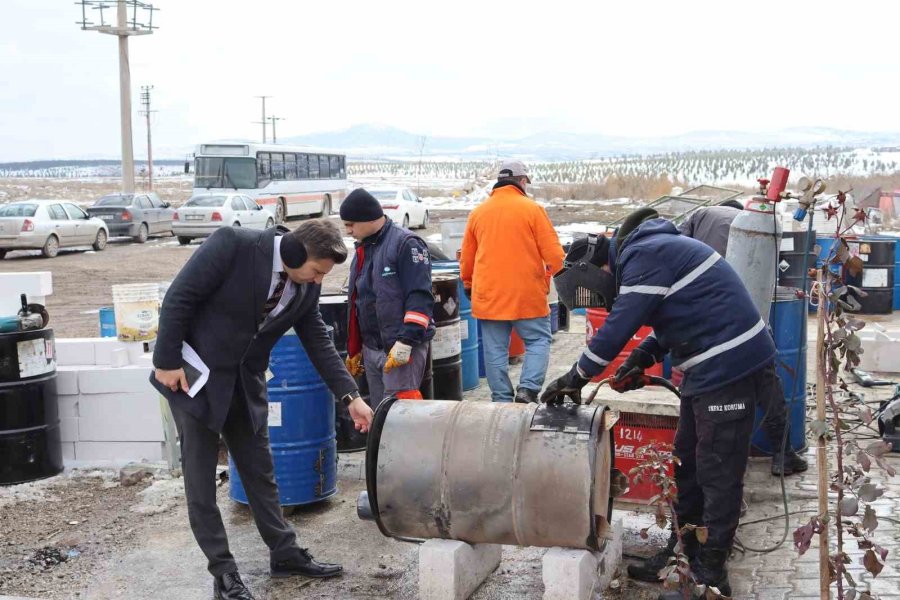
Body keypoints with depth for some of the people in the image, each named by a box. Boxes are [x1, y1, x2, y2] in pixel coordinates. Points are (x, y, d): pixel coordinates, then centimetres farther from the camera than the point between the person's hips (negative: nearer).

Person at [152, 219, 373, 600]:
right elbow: (178, 299, -20)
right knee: (201, 475, 2)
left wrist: (350, 396, -3)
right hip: (193, 375, -5)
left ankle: (285, 554, 24)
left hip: (245, 383, 6)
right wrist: (167, 362, -18)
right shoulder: (233, 245, -23)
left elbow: (318, 343, 3)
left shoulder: (305, 287, -5)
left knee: (260, 471, 13)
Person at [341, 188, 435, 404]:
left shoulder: (406, 244, -11)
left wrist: (405, 342, -24)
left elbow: (420, 298, -19)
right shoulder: (363, 249, 16)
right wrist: (354, 350, 24)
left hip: (403, 348, -8)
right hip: (371, 349, 8)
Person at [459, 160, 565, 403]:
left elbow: (466, 259, 14)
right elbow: (554, 255, -6)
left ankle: (502, 400, 9)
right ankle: (528, 388, -7)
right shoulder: (532, 209, -4)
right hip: (527, 294, -3)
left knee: (495, 350, 8)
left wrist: (468, 285, 29)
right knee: (538, 340, 9)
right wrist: (550, 273, 13)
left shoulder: (478, 212, 7)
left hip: (488, 295, 3)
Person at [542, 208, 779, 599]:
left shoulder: (644, 256, -16)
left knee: (718, 474, -2)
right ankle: (684, 554, 28)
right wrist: (643, 358, 10)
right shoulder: (648, 251, 16)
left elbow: (618, 328, -18)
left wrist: (576, 377, -9)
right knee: (688, 465, 17)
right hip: (710, 367, 11)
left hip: (730, 366, -10)